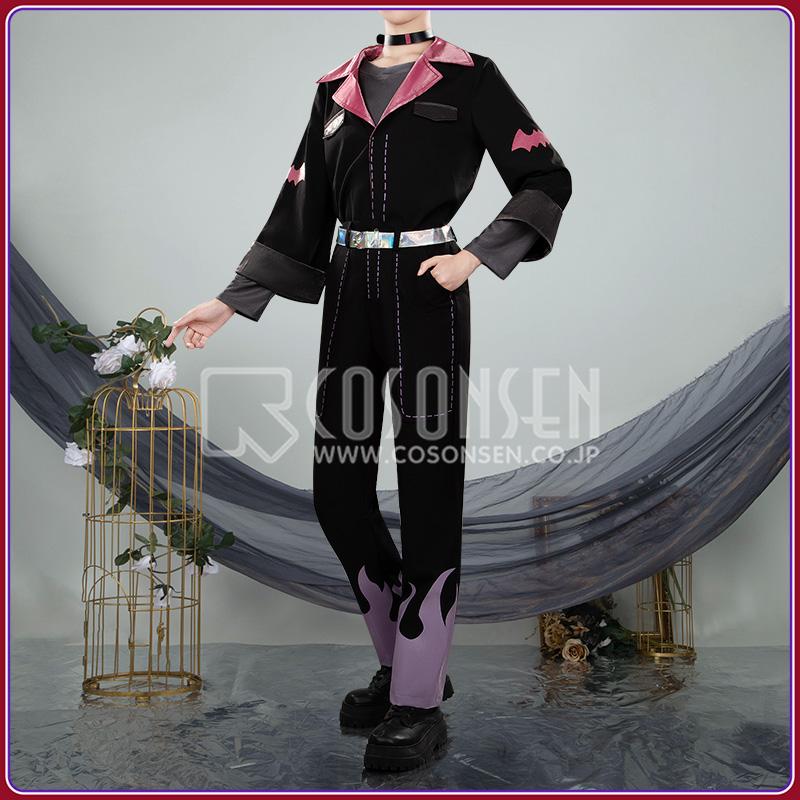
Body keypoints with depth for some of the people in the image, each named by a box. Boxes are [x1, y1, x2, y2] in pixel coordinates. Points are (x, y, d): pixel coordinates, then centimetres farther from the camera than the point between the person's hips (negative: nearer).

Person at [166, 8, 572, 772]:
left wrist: (477, 256, -10)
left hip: (425, 293, -5)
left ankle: (419, 703, 8)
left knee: (427, 490, -3)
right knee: (338, 491, 4)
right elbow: (300, 208, 14)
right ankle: (401, 662, 23)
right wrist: (231, 301, 10)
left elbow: (548, 178, 2)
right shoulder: (336, 88, 15)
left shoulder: (467, 76, 3)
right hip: (349, 290, 5)